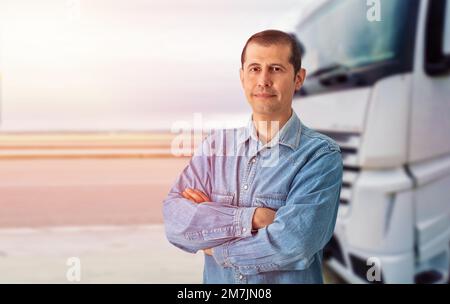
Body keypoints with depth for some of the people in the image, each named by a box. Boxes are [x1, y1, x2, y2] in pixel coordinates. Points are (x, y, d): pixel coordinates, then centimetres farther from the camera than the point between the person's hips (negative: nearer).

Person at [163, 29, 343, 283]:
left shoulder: (321, 155, -14)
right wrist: (247, 219, -25)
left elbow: (292, 245, -25)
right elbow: (174, 221, -13)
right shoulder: (216, 144, -3)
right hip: (215, 279, 3)